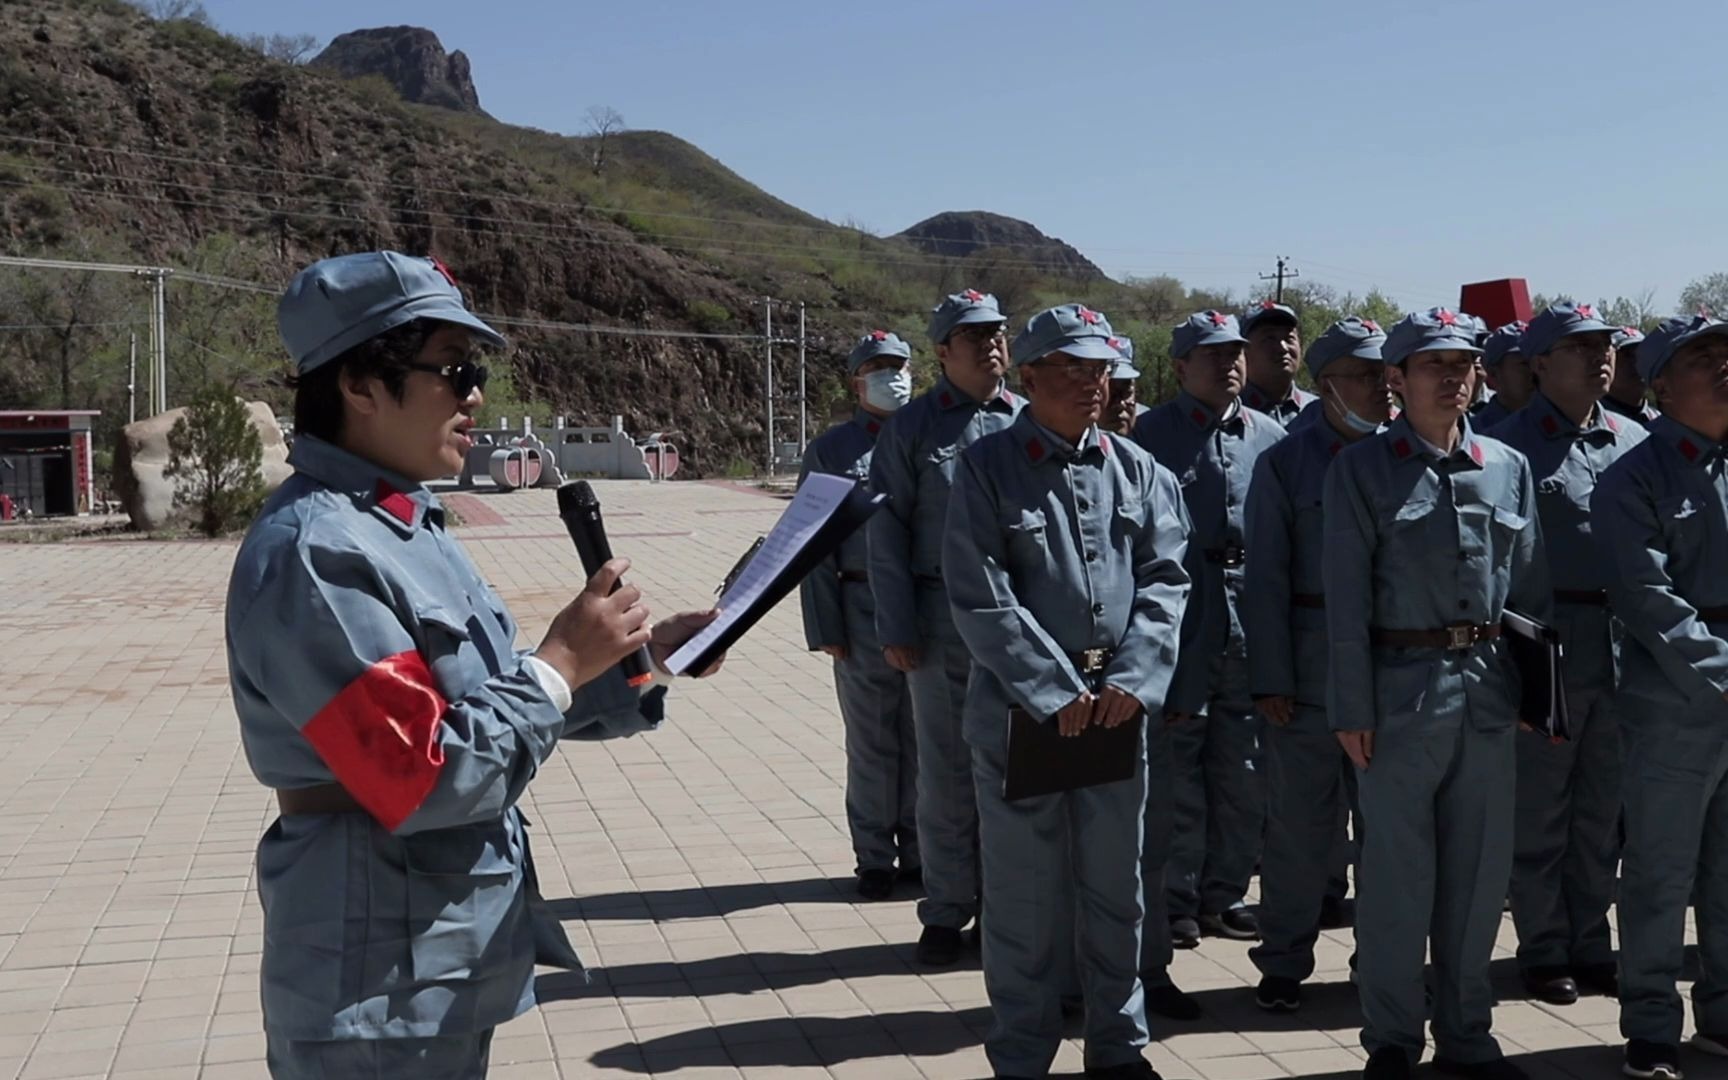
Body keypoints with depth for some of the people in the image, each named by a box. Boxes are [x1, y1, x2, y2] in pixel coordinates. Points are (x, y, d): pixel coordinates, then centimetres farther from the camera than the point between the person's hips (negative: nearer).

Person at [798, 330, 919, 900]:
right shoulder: (830, 450, 2)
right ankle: (875, 858, 19)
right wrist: (825, 626, -5)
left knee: (924, 739, 9)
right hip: (864, 610, -2)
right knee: (872, 742, 7)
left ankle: (920, 852, 22)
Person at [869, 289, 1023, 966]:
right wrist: (896, 629, -7)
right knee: (946, 771, 6)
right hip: (941, 622, -2)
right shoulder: (911, 428, 0)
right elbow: (887, 532, -1)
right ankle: (946, 911, 17)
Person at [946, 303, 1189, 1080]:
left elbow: (1164, 581, 2)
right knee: (1023, 894, 5)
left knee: (1115, 886, 14)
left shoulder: (1138, 470, 8)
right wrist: (1057, 692, -15)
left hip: (1116, 704, 4)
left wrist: (1133, 680, -12)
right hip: (1019, 704, -4)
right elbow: (982, 599, -11)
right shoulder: (986, 467, -5)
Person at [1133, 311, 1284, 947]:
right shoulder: (1153, 434, 0)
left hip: (1252, 618, 4)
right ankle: (1176, 901, 13)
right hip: (1178, 620, -4)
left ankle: (1224, 893, 22)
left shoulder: (1269, 435, 11)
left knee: (1245, 770, 9)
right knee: (1177, 769, 2)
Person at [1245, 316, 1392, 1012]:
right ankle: (1283, 964, 18)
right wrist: (1270, 679, -7)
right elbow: (1266, 579, -2)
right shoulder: (1286, 464, 0)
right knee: (1300, 823, 5)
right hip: (1311, 668, -2)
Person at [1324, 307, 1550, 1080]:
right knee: (1398, 872, 3)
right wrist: (1351, 708, -10)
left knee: (1481, 870, 11)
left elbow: (1530, 587, 13)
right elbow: (1346, 595, -7)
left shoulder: (1508, 467, 9)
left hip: (1487, 689, 4)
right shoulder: (1362, 468, -4)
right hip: (1402, 688, -4)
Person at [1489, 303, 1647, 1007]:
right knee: (1540, 809, 4)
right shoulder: (1512, 445, -6)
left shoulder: (1633, 441, 11)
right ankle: (1544, 950, 16)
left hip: (1624, 645, 5)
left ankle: (1591, 943, 25)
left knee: (1605, 806, 13)